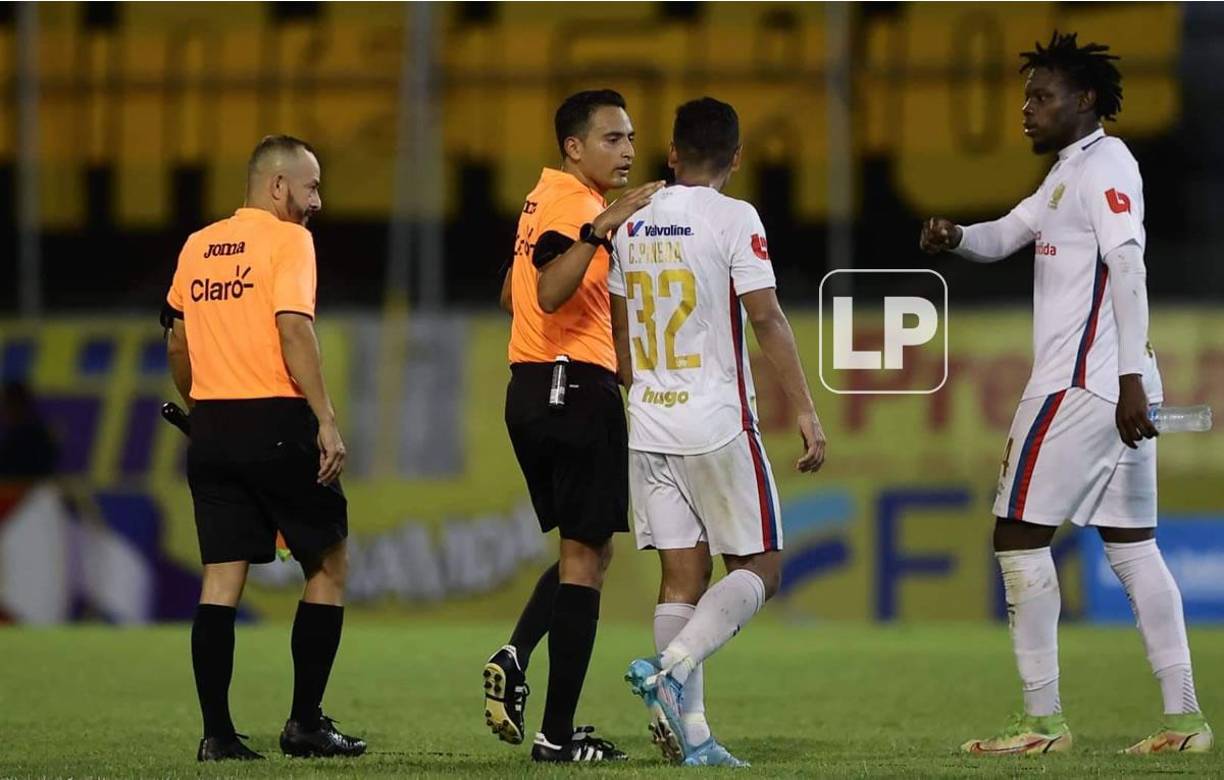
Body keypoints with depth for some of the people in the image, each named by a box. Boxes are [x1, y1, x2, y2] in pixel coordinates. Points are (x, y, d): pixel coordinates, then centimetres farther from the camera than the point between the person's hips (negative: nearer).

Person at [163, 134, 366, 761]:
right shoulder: (286, 240, -6)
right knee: (328, 565, 7)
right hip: (276, 423, -6)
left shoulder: (197, 246, 13)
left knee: (222, 578, 5)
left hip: (210, 425, 6)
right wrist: (327, 422, -19)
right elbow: (293, 330, -17)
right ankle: (305, 722, 3)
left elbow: (178, 343, 17)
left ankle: (217, 732, 1)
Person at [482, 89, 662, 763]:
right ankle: (557, 734, -6)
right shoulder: (569, 203, -13)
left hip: (532, 389, 10)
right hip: (576, 386, -10)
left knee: (586, 549, 19)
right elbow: (550, 294, -30)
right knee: (586, 555, -5)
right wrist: (599, 229, -38)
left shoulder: (545, 200, 16)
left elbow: (514, 295, 27)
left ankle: (515, 659, -2)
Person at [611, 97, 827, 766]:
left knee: (683, 575, 6)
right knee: (759, 567, 4)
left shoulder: (634, 223, 10)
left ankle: (689, 731, -1)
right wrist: (805, 410, -10)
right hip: (716, 424, -5)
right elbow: (766, 318, -13)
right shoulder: (734, 219, -8)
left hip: (648, 427, 6)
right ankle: (672, 667, -17)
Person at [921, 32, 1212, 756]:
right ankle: (1184, 716, 6)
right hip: (1122, 390, 10)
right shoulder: (1069, 173, 20)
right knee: (1132, 544, 9)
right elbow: (1007, 234, 22)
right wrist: (956, 236, -2)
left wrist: (1129, 379, -26)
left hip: (1081, 385, -10)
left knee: (1020, 535, -6)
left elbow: (1128, 268, -20)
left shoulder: (1104, 166, -11)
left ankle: (1043, 720, -6)